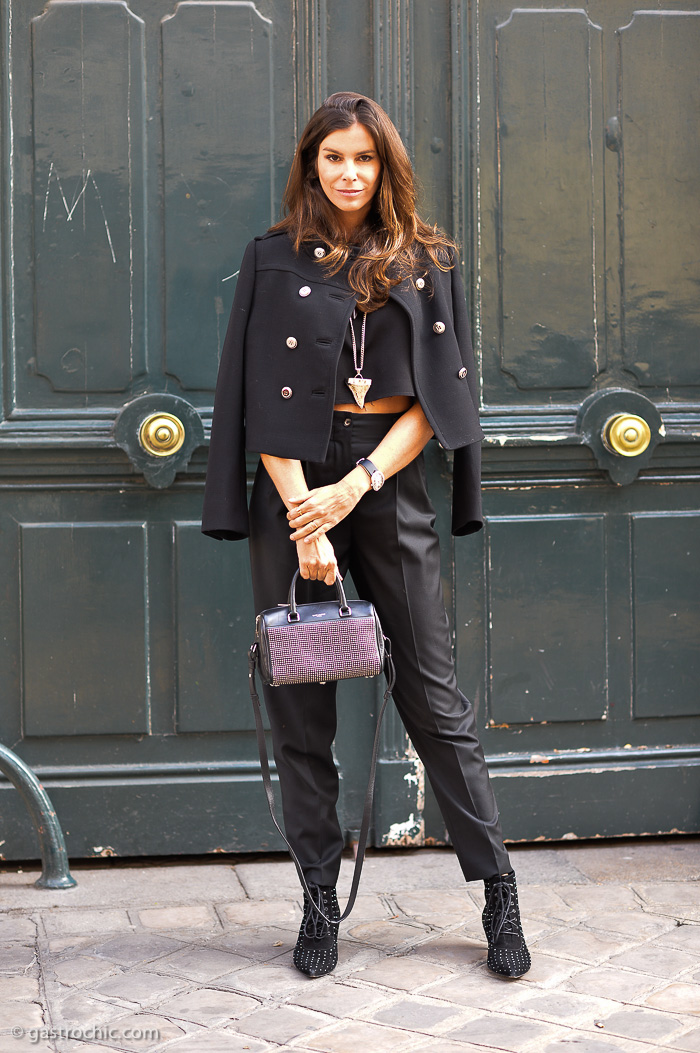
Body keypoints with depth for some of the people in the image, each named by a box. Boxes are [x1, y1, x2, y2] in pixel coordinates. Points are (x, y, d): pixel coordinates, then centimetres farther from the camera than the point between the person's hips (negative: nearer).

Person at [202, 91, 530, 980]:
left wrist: (354, 488, -10)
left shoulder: (426, 263, 8)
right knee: (299, 698, 2)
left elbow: (435, 394, 2)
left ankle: (498, 891, 9)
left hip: (389, 481, 0)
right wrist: (303, 521, -11)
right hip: (296, 482, 0)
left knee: (432, 691, 1)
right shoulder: (275, 260, 5)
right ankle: (320, 899, 12)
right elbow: (263, 399, -2)